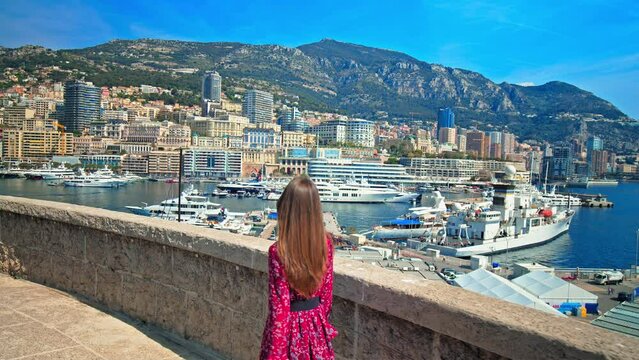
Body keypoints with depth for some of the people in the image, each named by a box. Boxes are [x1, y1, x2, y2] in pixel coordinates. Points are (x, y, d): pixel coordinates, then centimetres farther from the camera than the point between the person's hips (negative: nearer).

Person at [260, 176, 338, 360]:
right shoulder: (326, 243, -9)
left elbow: (280, 308, -19)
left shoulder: (278, 252, -22)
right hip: (316, 325, 4)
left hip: (291, 326, -4)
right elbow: (327, 292, 2)